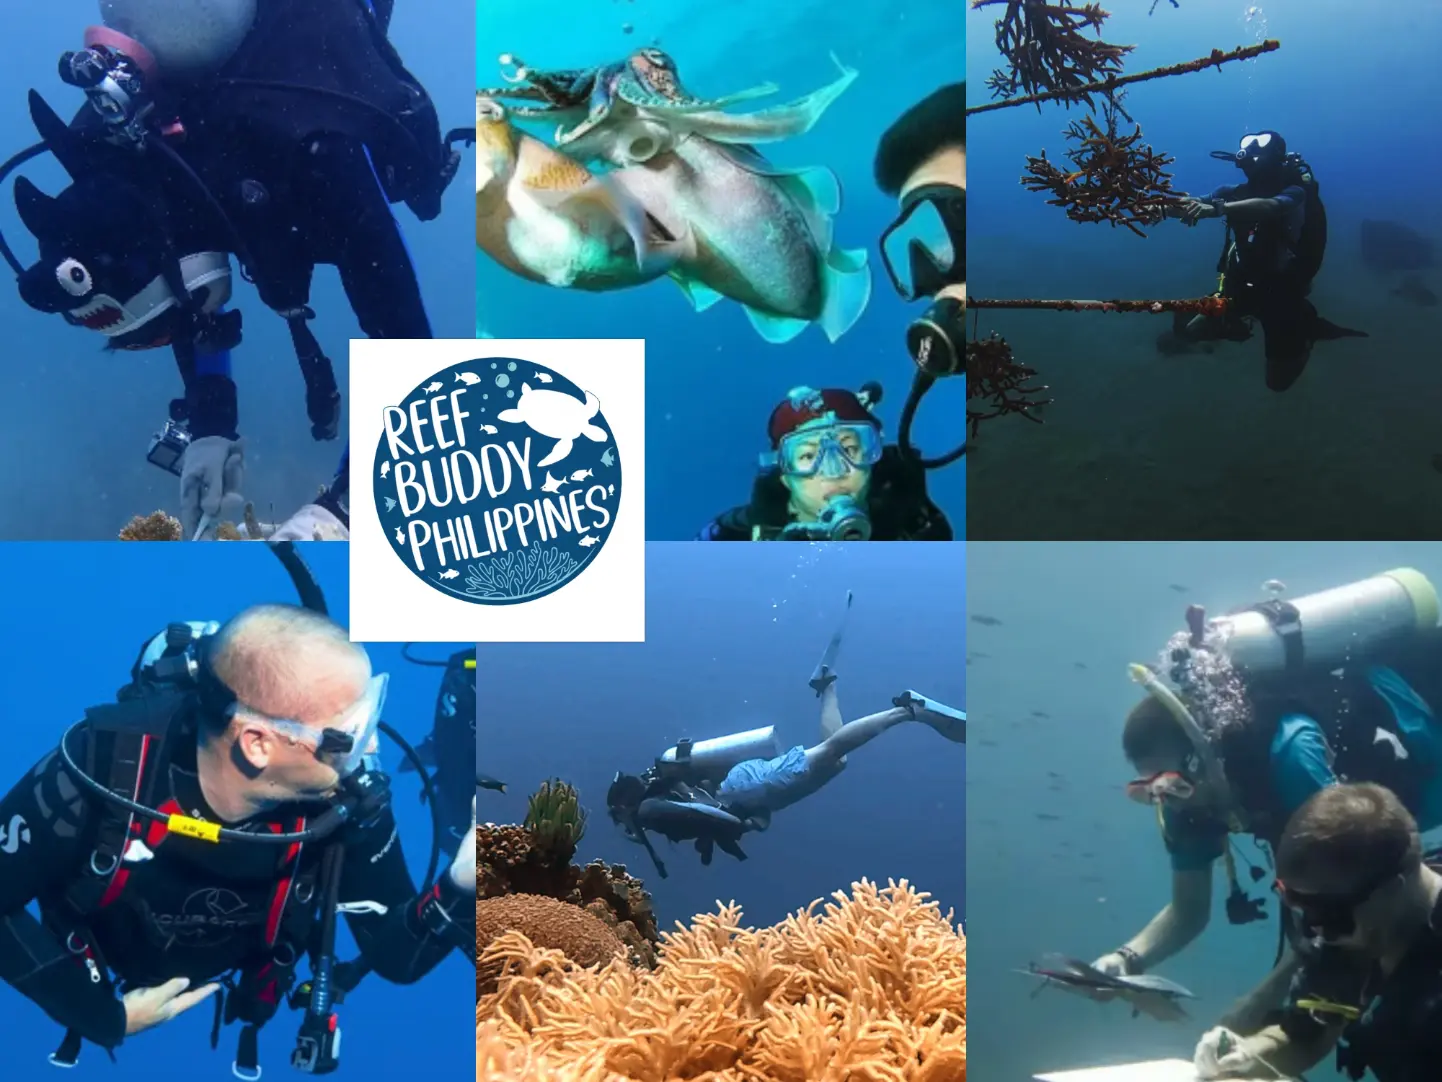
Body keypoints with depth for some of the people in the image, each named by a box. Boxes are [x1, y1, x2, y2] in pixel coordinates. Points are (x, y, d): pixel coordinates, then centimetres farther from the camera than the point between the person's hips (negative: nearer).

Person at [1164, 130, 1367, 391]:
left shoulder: (1293, 193, -20)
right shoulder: (1235, 192, -3)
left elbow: (1269, 206, -43)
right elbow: (1190, 207, -15)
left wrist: (1217, 209, -59)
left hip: (1282, 291, -5)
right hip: (1241, 286, 5)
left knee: (1278, 381, 1)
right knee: (1185, 330, 2)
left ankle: (1306, 329, 27)